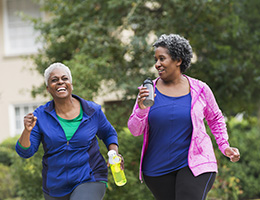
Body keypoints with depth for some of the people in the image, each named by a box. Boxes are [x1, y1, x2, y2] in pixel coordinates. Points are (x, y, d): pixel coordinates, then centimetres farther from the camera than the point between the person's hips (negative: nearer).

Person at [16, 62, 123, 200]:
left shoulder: (92, 111, -4)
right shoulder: (40, 115, -5)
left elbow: (108, 134, 13)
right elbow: (25, 152, -8)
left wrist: (114, 153, -6)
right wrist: (27, 130, -26)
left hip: (89, 181, -3)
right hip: (55, 187, 3)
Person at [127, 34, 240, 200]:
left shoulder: (200, 90, -2)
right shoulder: (149, 91, -1)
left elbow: (215, 119, 15)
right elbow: (134, 130, -2)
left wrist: (225, 147, 3)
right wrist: (141, 109, -21)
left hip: (194, 164, -2)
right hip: (158, 170, 2)